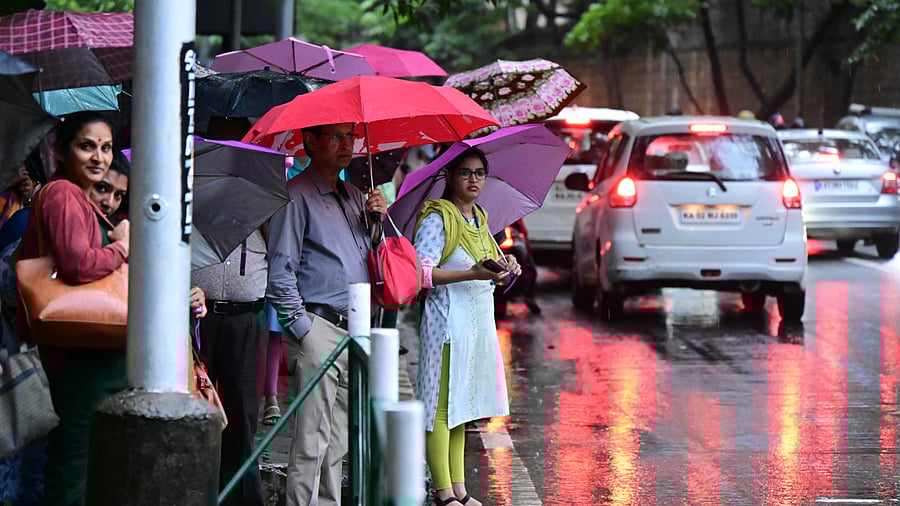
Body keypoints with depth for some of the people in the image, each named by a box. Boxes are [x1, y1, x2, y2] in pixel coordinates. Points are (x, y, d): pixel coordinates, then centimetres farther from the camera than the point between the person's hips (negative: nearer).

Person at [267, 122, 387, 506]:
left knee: (339, 440, 11)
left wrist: (377, 221, 8)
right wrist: (302, 327, -13)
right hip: (318, 329, -8)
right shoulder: (296, 196, -5)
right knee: (312, 441, -9)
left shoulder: (354, 197, 18)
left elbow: (369, 258, 26)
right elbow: (279, 272, -9)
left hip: (355, 330, 8)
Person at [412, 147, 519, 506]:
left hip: (479, 324, 9)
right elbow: (421, 273, -18)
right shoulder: (437, 218, -9)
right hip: (448, 323, -9)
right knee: (442, 406, -6)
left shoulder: (480, 219, 17)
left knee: (461, 407, 12)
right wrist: (472, 274, -24)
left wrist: (504, 269, 5)